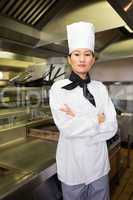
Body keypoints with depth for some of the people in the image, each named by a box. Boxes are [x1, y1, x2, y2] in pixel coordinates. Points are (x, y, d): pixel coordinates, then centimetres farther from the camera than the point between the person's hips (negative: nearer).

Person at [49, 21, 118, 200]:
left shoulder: (100, 88, -1)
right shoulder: (59, 88, -11)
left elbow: (112, 127, -8)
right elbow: (67, 128, -20)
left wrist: (78, 122, -18)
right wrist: (98, 120, -14)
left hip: (99, 163, 3)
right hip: (72, 164, -3)